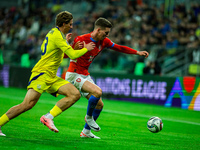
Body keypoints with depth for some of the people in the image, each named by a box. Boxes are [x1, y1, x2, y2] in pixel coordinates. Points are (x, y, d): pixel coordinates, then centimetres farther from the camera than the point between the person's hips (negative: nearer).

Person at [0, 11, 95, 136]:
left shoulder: (54, 32, 17)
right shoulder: (57, 36, -13)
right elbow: (73, 55, -17)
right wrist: (86, 49, 1)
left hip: (52, 77, 10)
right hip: (42, 74, -10)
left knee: (75, 94, -7)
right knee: (28, 104, -20)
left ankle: (48, 117, -13)